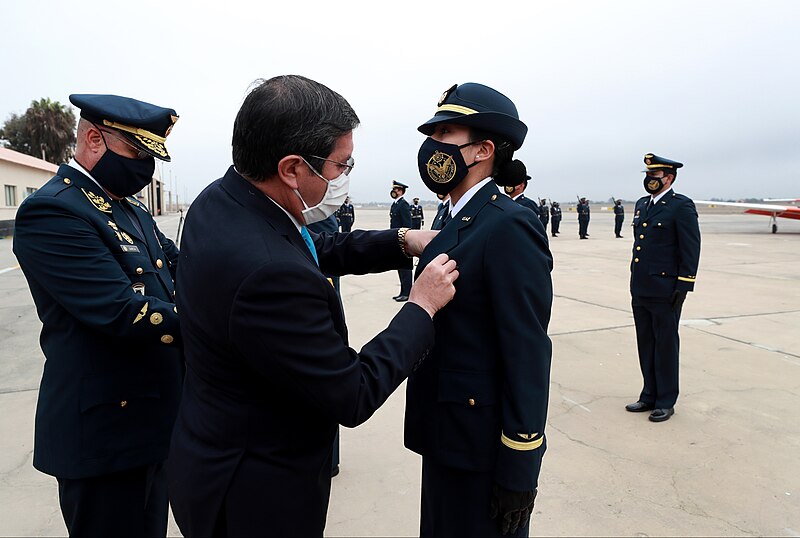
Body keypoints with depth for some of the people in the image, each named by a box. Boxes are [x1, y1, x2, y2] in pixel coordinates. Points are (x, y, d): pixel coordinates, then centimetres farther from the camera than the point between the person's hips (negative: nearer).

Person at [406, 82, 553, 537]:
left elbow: (528, 356, -22)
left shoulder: (510, 227, -20)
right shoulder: (457, 226, 8)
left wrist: (518, 474, -19)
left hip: (483, 446, -9)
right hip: (444, 436, 9)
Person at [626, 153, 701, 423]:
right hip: (641, 290, 7)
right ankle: (650, 396, 27)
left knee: (665, 345, 4)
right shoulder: (641, 205, 13)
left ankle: (665, 402, 17)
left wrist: (683, 287, -15)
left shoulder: (681, 206, -8)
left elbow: (691, 249, -11)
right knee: (646, 345, 14)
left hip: (665, 291, -7)